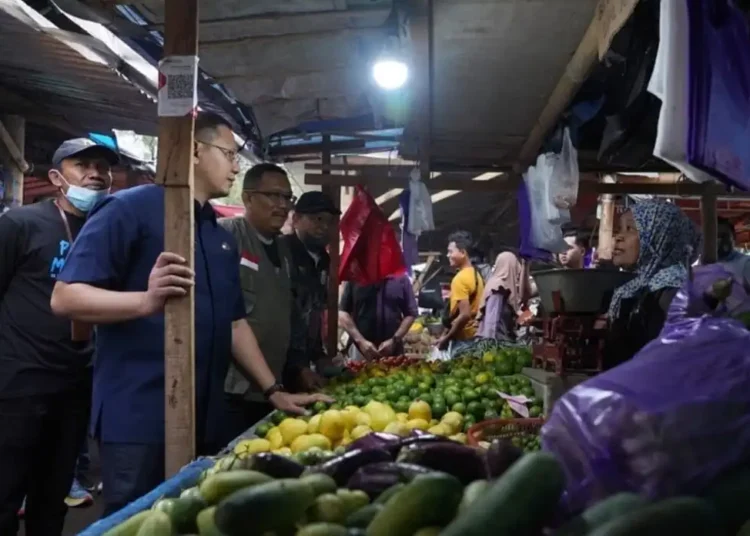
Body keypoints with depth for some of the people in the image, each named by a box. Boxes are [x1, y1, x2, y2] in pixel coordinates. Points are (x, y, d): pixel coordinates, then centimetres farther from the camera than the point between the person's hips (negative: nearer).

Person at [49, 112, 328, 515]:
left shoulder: (221, 236, 17)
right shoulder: (130, 209, -7)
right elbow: (65, 297, -14)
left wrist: (274, 391, 14)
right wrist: (146, 301, -31)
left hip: (204, 418, 8)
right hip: (138, 418, -8)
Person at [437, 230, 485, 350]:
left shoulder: (460, 279, -16)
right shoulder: (475, 274, 11)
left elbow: (464, 315, -23)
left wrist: (446, 338, -14)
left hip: (463, 338, -9)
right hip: (475, 334, 9)